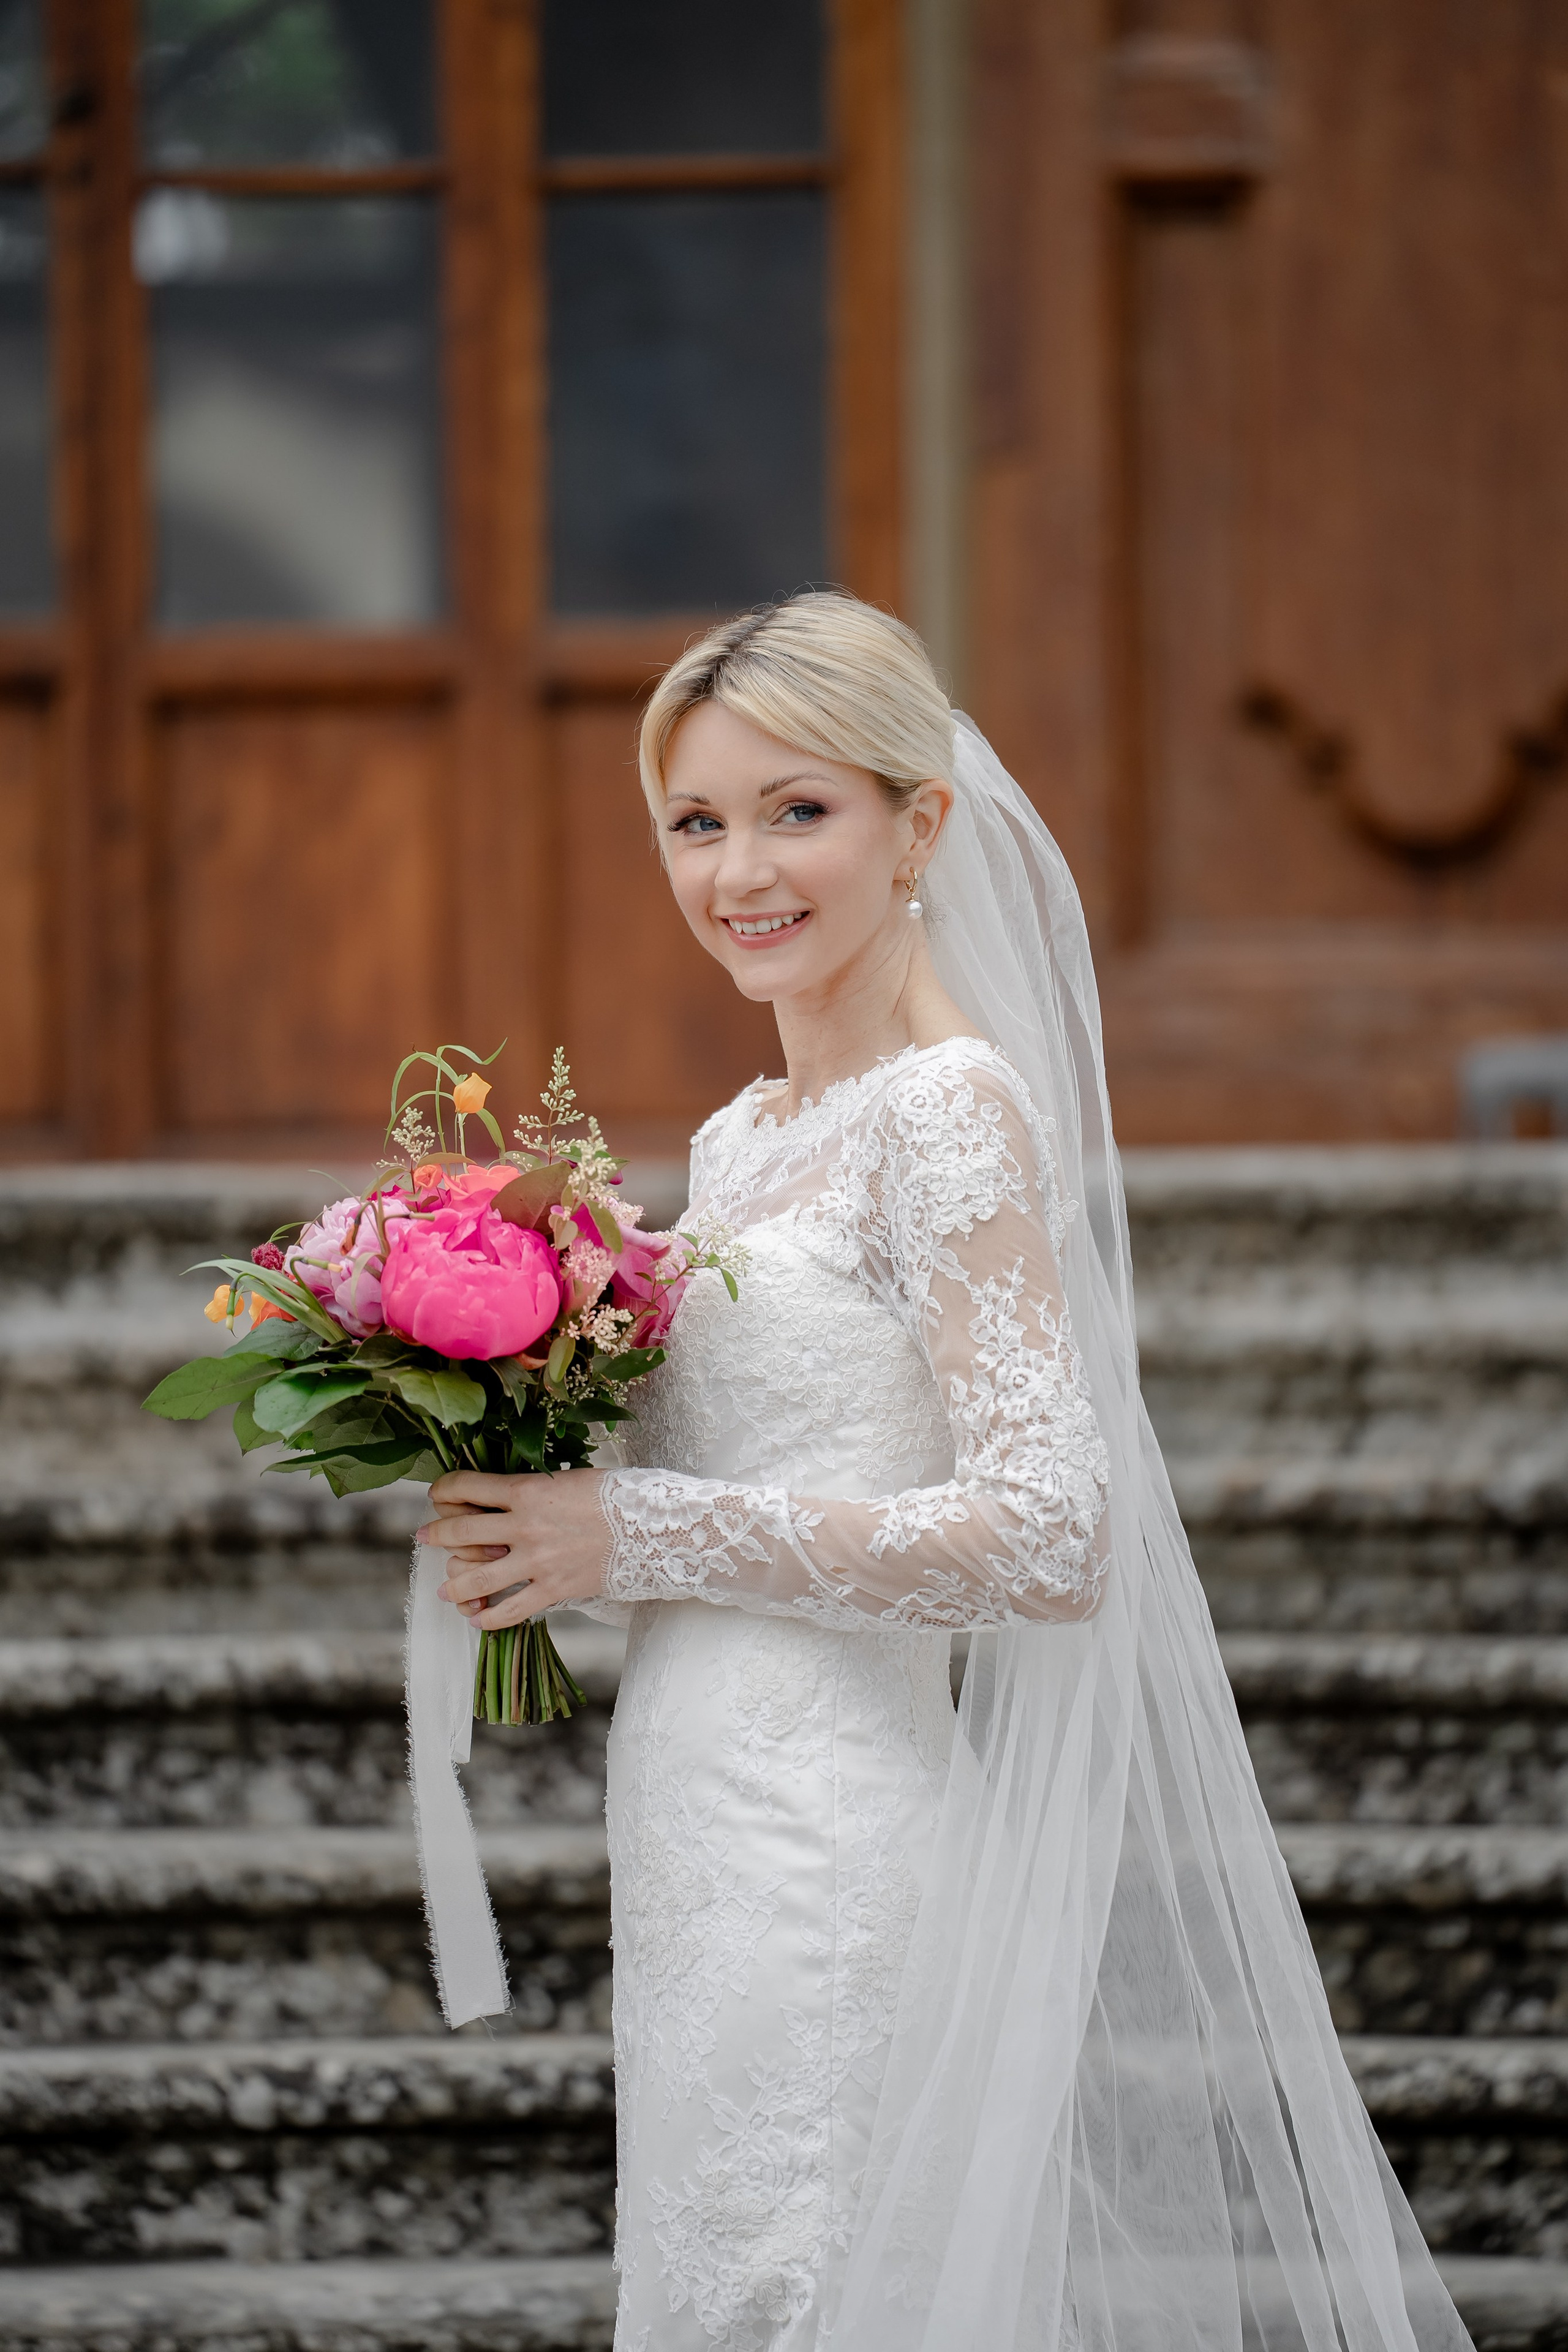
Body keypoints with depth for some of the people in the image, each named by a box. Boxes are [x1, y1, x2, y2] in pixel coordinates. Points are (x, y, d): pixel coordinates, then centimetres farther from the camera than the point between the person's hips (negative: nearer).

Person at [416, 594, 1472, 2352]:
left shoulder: (951, 1108, -12)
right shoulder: (740, 1141, 14)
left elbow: (1049, 1539, -20)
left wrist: (639, 1534, -16)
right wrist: (541, 1502, 5)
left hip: (834, 1859, -9)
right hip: (706, 1854, 9)